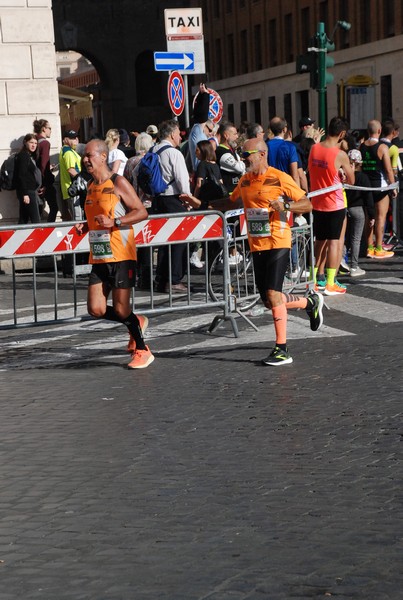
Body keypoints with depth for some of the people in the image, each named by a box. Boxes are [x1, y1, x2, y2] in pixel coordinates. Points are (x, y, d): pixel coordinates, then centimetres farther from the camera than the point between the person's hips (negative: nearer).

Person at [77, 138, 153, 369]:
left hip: (121, 256, -7)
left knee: (121, 309, -5)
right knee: (96, 310, 0)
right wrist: (86, 227, 7)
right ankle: (137, 322, 25)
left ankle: (142, 350, 13)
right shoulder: (91, 186, 14)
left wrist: (114, 222, -23)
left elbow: (142, 212, -12)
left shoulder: (118, 183, -9)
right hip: (99, 257, 7)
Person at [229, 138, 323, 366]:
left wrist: (286, 206, -27)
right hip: (257, 246, 7)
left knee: (272, 294, -15)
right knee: (269, 301, 8)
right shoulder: (245, 180, 10)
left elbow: (307, 204, -9)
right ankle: (311, 302, 34)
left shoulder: (280, 178, -10)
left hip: (277, 243, -7)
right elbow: (232, 201, 28)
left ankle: (282, 350, -7)